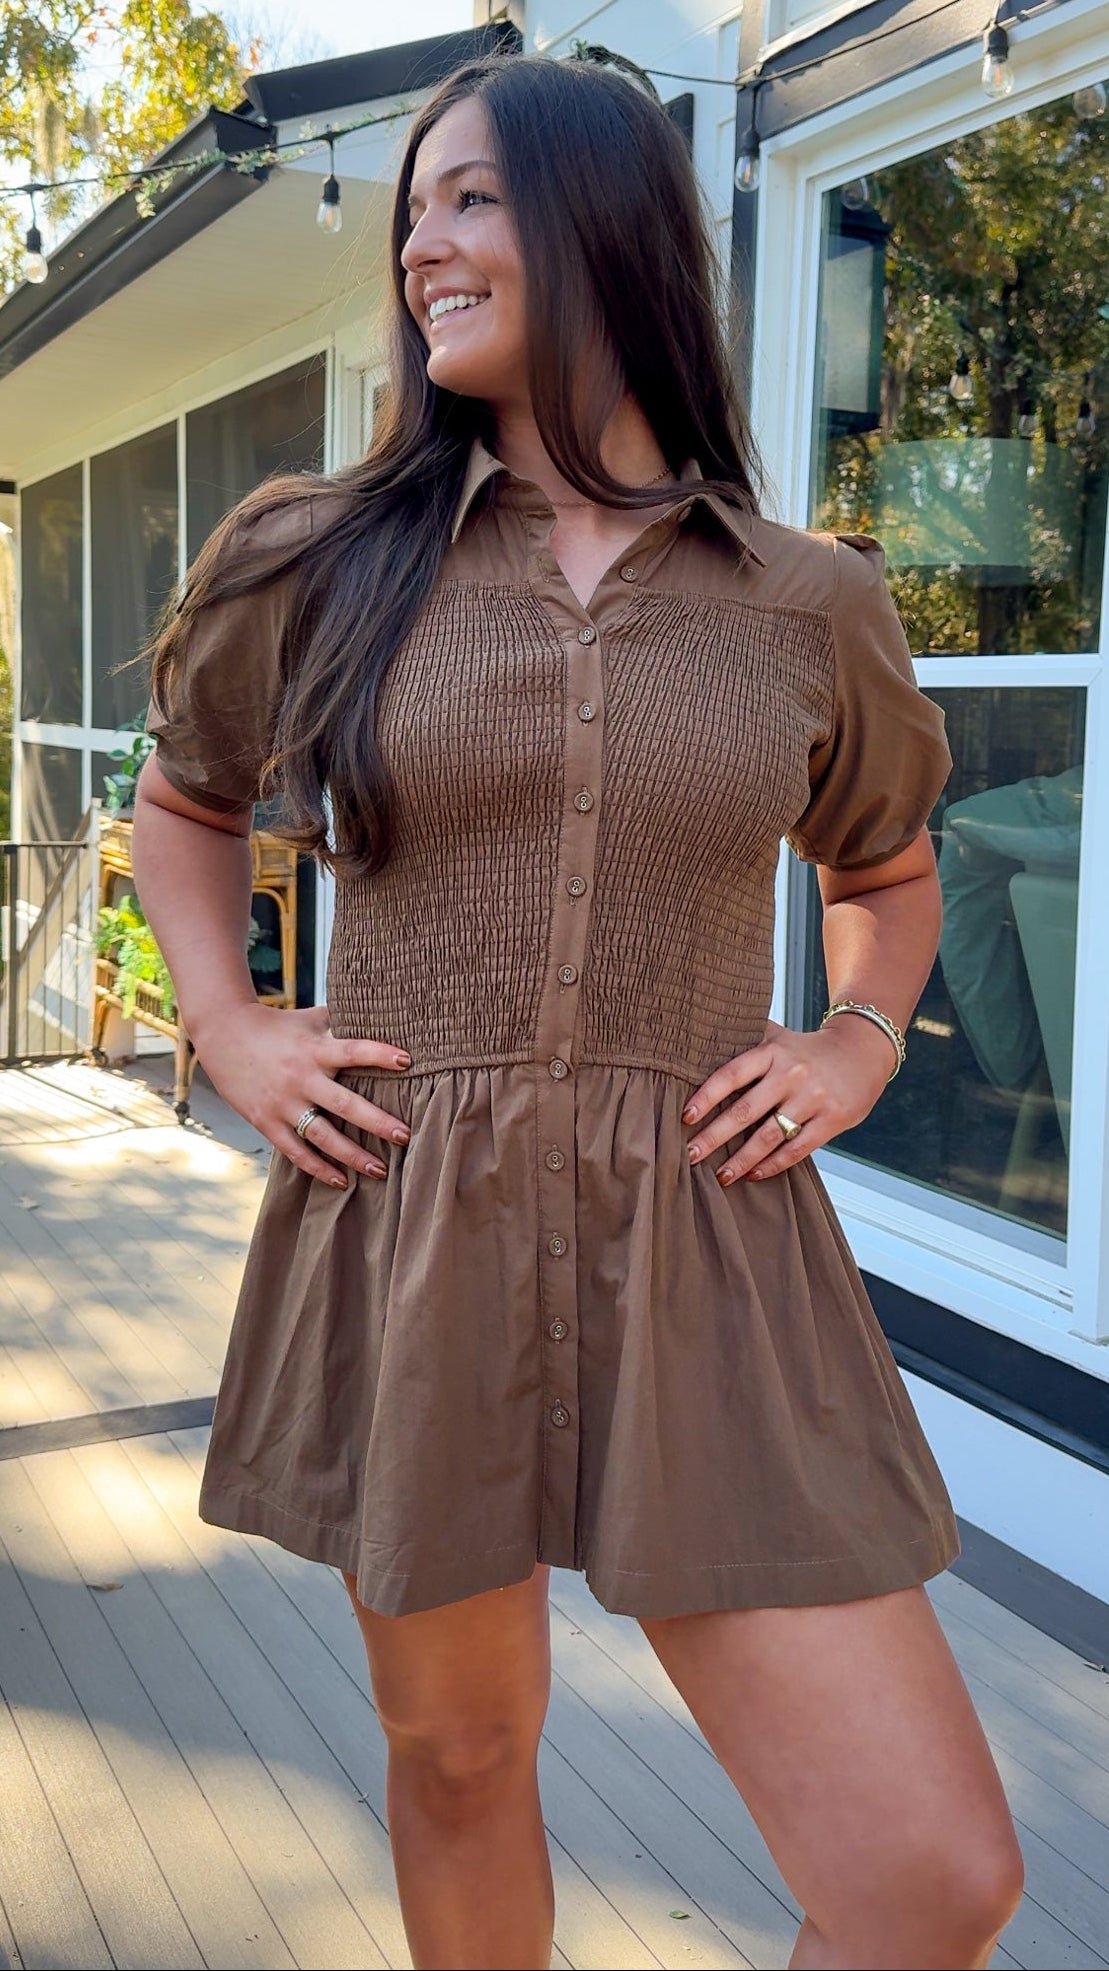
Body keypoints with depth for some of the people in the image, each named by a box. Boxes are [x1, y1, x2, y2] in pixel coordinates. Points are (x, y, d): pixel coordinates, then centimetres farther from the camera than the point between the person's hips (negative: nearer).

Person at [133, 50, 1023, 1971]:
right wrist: (227, 1031, 6)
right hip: (405, 1236, 1)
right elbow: (182, 808, 20)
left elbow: (890, 869, 23)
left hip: (703, 1256, 0)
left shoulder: (809, 608, 5)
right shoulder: (320, 564, 4)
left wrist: (861, 1044, 4)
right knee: (457, 1756, 17)